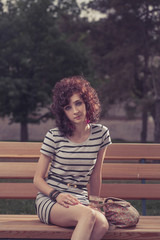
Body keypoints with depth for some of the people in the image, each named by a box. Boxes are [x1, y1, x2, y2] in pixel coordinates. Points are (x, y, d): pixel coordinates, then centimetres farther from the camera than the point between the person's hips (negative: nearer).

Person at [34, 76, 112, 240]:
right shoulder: (54, 137, -3)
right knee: (87, 215, -36)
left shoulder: (101, 134, 5)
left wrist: (94, 205, 20)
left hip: (79, 200, 3)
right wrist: (57, 195, -18)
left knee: (102, 224, -32)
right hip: (49, 199, -3)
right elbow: (38, 179, 0)